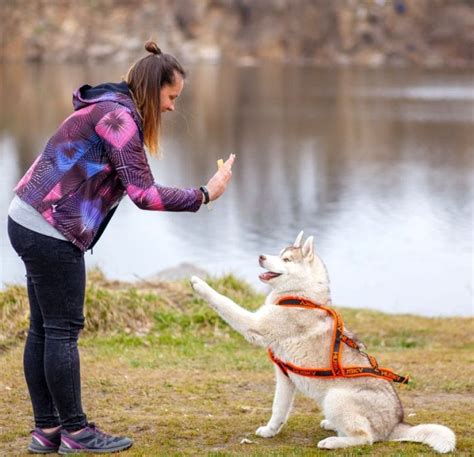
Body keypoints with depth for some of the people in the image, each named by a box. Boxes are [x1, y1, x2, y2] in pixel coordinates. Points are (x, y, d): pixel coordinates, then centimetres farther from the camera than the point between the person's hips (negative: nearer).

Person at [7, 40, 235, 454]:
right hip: (50, 232, -10)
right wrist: (204, 195, -14)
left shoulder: (109, 110, 16)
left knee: (43, 330, 11)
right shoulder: (119, 117, -16)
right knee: (64, 330, -3)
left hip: (29, 222, 10)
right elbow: (143, 193, -20)